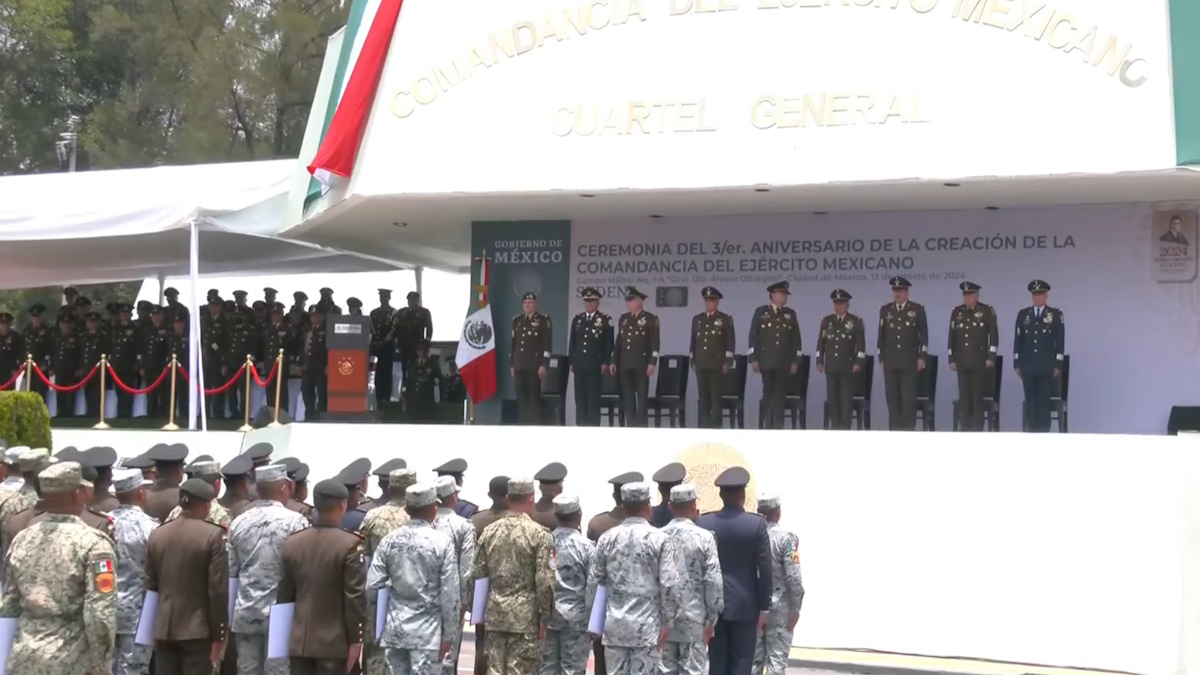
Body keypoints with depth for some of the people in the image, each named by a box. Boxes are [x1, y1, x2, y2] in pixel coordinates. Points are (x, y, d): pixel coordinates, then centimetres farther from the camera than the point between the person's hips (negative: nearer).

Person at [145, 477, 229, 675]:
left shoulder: (156, 535, 6)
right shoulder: (212, 535, -10)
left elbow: (150, 584, 10)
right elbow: (218, 590, -12)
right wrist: (218, 634, -6)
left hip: (164, 629, 5)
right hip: (198, 630, -5)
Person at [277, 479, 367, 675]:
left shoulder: (292, 542, 4)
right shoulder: (350, 544, -12)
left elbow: (283, 594, 9)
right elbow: (355, 597, -13)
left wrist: (286, 636, 17)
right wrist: (355, 639, -8)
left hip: (299, 641, 5)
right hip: (335, 643, -5)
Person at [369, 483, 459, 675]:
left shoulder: (389, 540, 1)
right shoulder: (442, 542, -9)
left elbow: (373, 585, 0)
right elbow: (450, 593, -8)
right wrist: (447, 634, -1)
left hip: (394, 628, 4)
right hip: (427, 630, -4)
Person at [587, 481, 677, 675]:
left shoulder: (608, 538, 2)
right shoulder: (659, 539, -7)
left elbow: (593, 582, 6)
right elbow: (669, 585, -10)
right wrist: (667, 622, -1)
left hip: (614, 623, 3)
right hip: (647, 624, -3)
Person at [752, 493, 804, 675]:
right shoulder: (786, 538, -10)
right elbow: (793, 577, -14)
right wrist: (795, 609, -5)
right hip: (779, 607, -4)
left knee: (753, 658, 10)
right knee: (777, 659, 1)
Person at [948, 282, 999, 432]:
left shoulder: (987, 311, 0)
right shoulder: (956, 312, 9)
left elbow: (994, 335, -2)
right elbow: (952, 337, 10)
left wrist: (991, 357, -8)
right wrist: (951, 359, 5)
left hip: (980, 361, -3)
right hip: (962, 361, 3)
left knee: (978, 395, 0)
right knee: (964, 395, 2)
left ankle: (977, 427, 5)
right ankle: (965, 426, 6)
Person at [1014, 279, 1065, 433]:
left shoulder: (1056, 314, 2)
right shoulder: (1023, 314, 9)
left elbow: (1060, 341, 0)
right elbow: (1018, 339, 8)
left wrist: (1058, 365, -5)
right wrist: (1017, 364, 4)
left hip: (1047, 367, -2)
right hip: (1028, 366, 2)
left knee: (1045, 401, -2)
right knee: (1030, 401, 3)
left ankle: (1043, 432, 0)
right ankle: (1032, 432, 6)